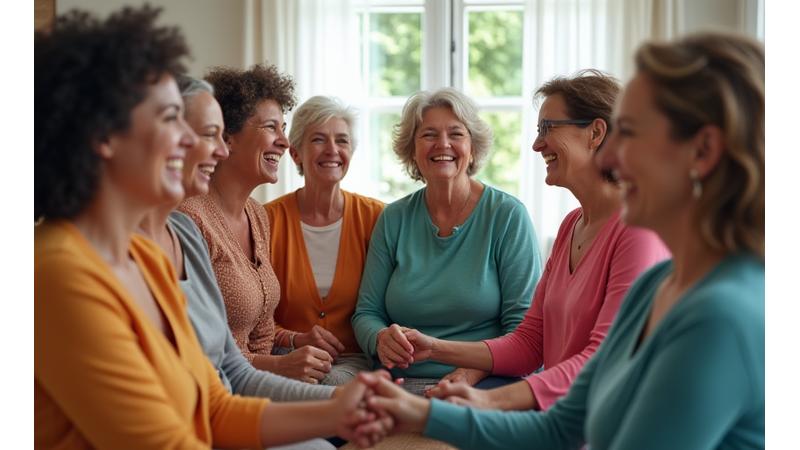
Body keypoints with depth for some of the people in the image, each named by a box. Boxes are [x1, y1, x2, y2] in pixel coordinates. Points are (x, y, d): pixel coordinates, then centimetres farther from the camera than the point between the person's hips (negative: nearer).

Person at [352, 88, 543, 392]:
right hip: (402, 386, 4)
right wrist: (381, 339, -12)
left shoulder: (508, 215, -1)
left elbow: (524, 326, -6)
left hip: (484, 389, -4)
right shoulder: (393, 219, 9)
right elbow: (366, 312, 11)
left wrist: (471, 373, -22)